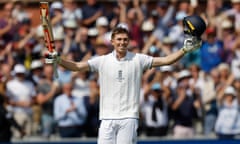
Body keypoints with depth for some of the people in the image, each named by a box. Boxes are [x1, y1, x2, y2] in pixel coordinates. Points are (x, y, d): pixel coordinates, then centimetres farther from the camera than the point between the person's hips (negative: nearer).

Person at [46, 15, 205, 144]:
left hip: (129, 117, -1)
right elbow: (77, 66, 1)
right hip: (108, 118, 1)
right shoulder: (103, 61, 5)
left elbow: (166, 60, 0)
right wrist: (58, 59, -15)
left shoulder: (138, 60, 4)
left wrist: (185, 50, -11)